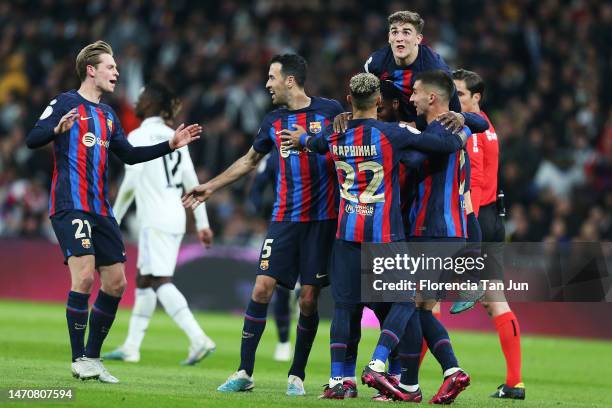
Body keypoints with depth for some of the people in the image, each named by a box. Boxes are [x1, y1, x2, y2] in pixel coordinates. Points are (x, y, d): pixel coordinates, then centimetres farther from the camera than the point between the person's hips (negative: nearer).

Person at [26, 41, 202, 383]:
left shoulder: (107, 114, 19)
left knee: (116, 283, 4)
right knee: (84, 275, -19)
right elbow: (32, 139, -13)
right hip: (71, 206, -8)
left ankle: (93, 356, 15)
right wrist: (58, 129, -33)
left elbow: (129, 155, 27)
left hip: (101, 210, 8)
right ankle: (79, 359, -11)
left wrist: (170, 145, 19)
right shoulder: (67, 103, -3)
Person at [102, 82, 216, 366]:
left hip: (155, 219, -8)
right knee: (144, 281, 14)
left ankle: (199, 339, -25)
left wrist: (115, 219, -3)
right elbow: (192, 184, 12)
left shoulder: (139, 136, -8)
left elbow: (130, 183, -12)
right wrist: (202, 223, 14)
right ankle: (131, 348, 16)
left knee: (160, 281, -12)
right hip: (175, 217, 8)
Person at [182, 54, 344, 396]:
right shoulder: (274, 121, 11)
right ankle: (245, 372, 0)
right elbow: (250, 160, 26)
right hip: (285, 219, 3)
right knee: (262, 288, -6)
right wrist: (211, 187, 29)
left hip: (322, 219, -3)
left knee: (309, 298, -1)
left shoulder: (329, 110, -3)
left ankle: (297, 375, 12)